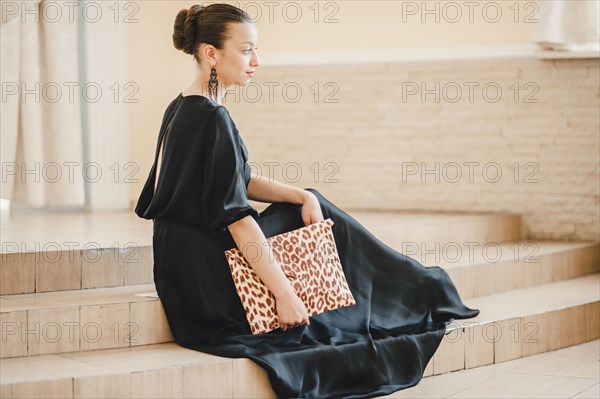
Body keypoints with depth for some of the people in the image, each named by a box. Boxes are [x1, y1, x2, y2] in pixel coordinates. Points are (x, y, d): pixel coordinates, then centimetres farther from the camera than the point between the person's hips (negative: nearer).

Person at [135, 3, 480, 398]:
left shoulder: (181, 109, 8)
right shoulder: (212, 118, -23)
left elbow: (241, 183, 13)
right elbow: (236, 216, -25)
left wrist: (304, 196, 1)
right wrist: (283, 293, -24)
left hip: (186, 259, 9)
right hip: (209, 272, -9)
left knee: (309, 203, 16)